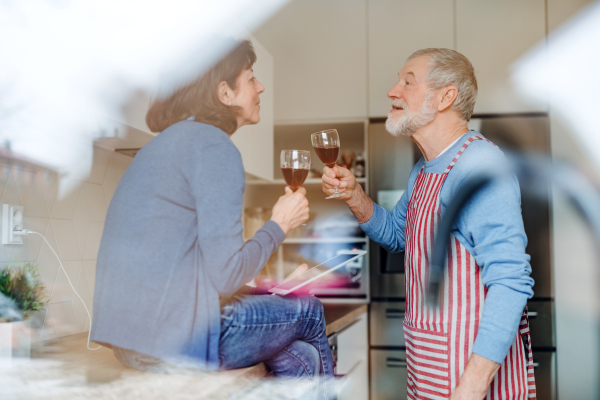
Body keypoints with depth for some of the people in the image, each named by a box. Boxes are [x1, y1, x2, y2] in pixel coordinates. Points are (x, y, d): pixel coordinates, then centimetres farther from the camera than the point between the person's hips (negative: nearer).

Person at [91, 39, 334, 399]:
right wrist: (280, 224, -2)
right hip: (176, 340, -8)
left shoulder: (171, 140, 16)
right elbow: (225, 275, -19)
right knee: (310, 312, 14)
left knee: (301, 357, 17)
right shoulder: (214, 147, -14)